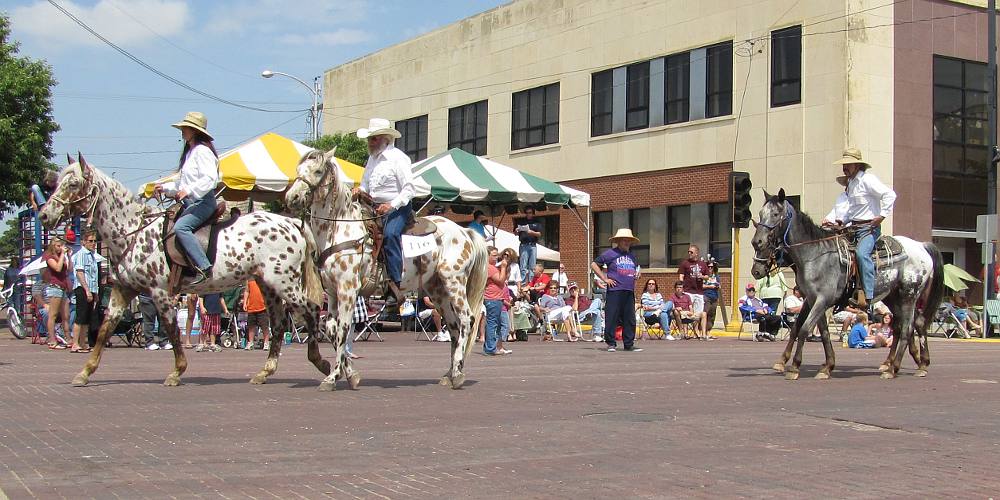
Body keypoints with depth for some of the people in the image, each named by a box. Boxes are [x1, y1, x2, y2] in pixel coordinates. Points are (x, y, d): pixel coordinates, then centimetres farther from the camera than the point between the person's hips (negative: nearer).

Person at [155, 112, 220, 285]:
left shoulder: (202, 151, -9)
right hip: (191, 202, 11)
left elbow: (210, 178, -23)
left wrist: (188, 191, -29)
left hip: (203, 201, -11)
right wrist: (165, 188, 22)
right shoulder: (190, 152, 23)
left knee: (180, 227, -31)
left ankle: (203, 267, -36)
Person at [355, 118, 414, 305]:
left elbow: (409, 189, -12)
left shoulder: (398, 158, -6)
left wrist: (392, 205, -24)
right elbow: (366, 184, 27)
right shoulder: (372, 158, 18)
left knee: (390, 234, -32)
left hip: (396, 208, -9)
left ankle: (395, 284, -34)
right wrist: (359, 190, 3)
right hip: (373, 208, 9)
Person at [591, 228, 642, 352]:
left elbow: (637, 268, 37)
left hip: (629, 291, 6)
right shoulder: (610, 253, 0)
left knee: (630, 319, 6)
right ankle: (611, 343, 1)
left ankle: (629, 344, 12)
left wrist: (638, 273, 13)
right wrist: (605, 279, -6)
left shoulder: (631, 255, 19)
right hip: (615, 291, -6)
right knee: (611, 317, -6)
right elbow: (594, 264, -1)